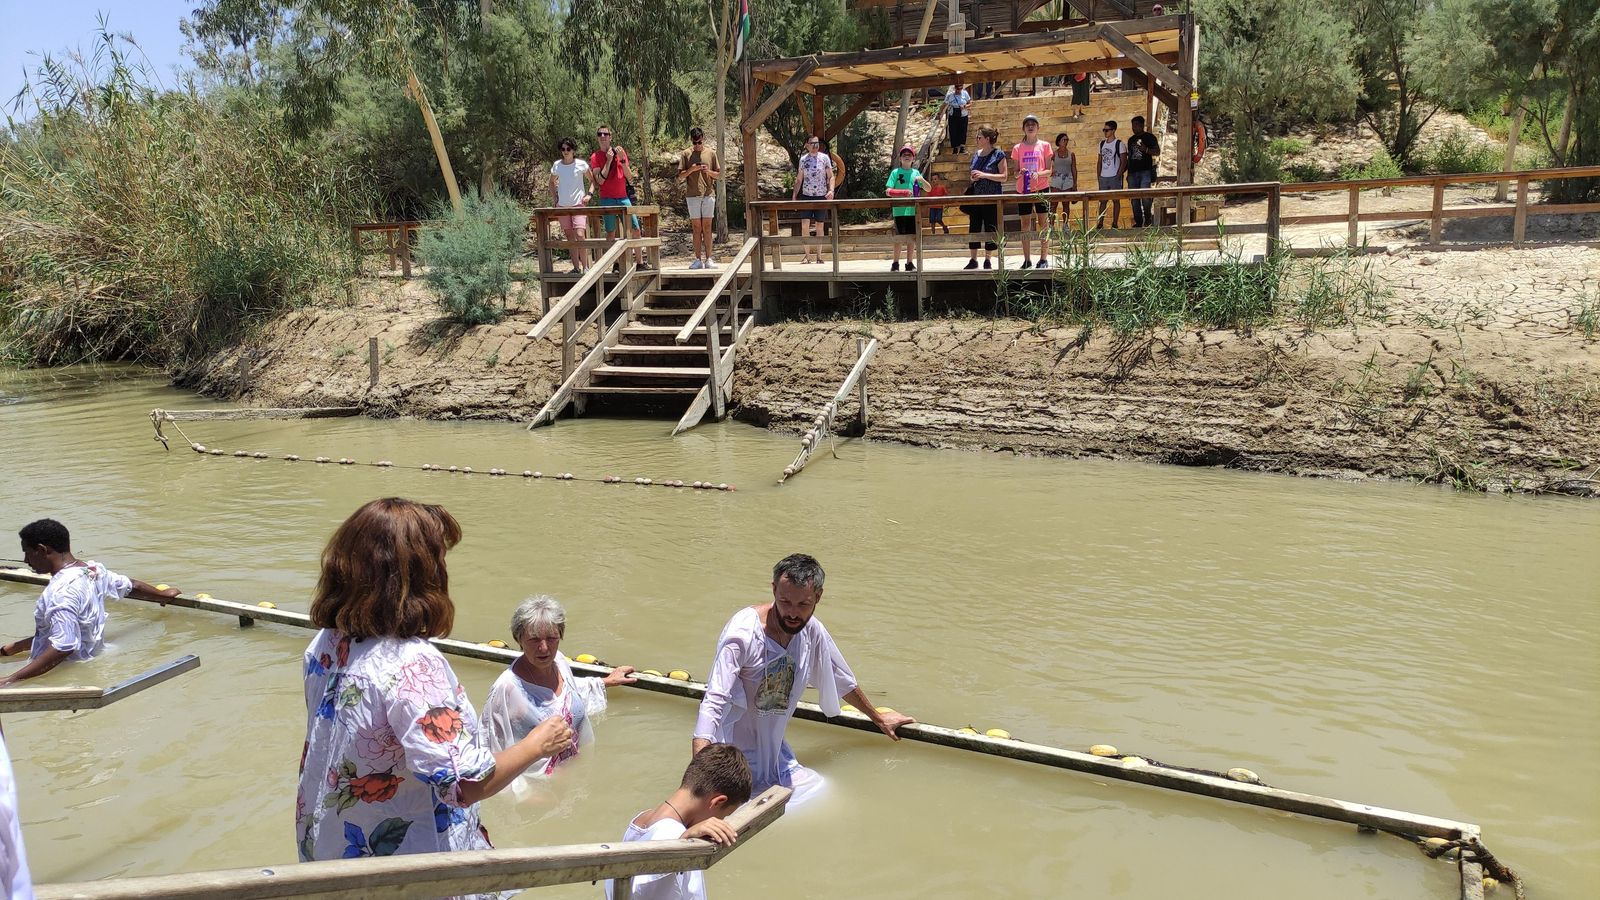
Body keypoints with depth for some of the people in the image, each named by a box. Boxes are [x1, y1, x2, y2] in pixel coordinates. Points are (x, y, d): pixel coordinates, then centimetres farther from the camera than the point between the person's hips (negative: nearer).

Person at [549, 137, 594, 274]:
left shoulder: (581, 164, -5)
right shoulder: (556, 165, 4)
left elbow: (592, 180, 7)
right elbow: (552, 183, 20)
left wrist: (589, 194, -7)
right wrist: (555, 198, 10)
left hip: (579, 204, -4)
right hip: (562, 206, 4)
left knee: (580, 235, -17)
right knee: (570, 238, 8)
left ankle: (585, 267, -10)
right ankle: (576, 267, 16)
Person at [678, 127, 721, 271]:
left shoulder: (711, 153, 7)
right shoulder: (686, 154, 5)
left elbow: (719, 175, 9)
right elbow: (680, 177, 3)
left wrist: (709, 171, -10)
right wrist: (691, 170, -13)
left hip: (708, 194, 0)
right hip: (692, 195, 0)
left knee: (707, 226, -1)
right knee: (696, 228, 1)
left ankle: (708, 259, 0)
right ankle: (698, 259, 2)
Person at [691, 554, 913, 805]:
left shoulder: (812, 631, -6)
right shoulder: (742, 633, -26)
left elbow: (843, 681, 13)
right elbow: (713, 702, -31)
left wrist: (878, 718, 27)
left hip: (773, 748, 6)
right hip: (735, 754, -6)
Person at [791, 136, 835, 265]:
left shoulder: (824, 158, -1)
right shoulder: (803, 159, 6)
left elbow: (831, 176, -1)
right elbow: (799, 179, 12)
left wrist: (831, 190, -17)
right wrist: (794, 195, 6)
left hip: (821, 196, -1)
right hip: (806, 196, 1)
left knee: (819, 227, 4)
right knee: (805, 225, -8)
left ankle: (819, 256, 12)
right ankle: (807, 256, -1)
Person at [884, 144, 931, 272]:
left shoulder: (916, 173, 10)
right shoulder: (895, 172, 1)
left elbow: (929, 188, 12)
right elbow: (888, 191, -5)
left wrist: (922, 180, -8)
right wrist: (904, 192, -17)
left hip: (913, 210, 3)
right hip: (899, 210, -3)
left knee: (912, 237, 6)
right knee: (900, 237, -2)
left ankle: (910, 263, 14)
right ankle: (895, 264, 7)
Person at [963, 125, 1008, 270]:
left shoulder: (998, 154, -6)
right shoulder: (976, 155, 11)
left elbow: (1004, 177, -11)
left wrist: (984, 175, -19)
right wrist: (972, 177, -1)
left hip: (991, 198, -6)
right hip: (976, 197, 6)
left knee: (991, 229, 0)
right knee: (973, 228, 5)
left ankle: (987, 260, 9)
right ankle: (973, 260, 13)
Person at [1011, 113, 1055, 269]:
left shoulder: (1044, 146, 3)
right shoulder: (1018, 148, 7)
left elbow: (1049, 170, 1)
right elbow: (1016, 172, 9)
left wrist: (1038, 174, -19)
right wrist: (1020, 173, -14)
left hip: (1041, 188, -1)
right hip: (1023, 189, 1)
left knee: (1043, 221, 0)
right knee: (1025, 223, 2)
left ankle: (1044, 257, 6)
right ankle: (1027, 259, 7)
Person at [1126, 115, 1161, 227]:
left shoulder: (1149, 137, 3)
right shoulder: (1131, 139, 20)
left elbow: (1157, 152, -1)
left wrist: (1146, 150, -18)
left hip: (1145, 171, -6)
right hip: (1132, 172, 6)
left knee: (1145, 195, -16)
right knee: (1134, 197, 3)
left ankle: (1148, 219, 1)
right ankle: (1138, 221, 8)